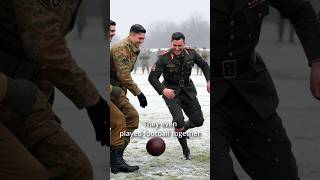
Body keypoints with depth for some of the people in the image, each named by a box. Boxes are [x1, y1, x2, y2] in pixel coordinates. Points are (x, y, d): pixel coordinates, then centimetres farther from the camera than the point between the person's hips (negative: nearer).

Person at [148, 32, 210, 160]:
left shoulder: (191, 53, -8)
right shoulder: (164, 58, -19)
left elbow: (204, 65, 11)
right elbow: (152, 77, -19)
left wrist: (209, 80, 0)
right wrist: (162, 90, -35)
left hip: (188, 90, 4)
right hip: (171, 92, -4)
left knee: (198, 121, 5)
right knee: (179, 120, -21)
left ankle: (181, 130, 38)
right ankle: (185, 149, 1)